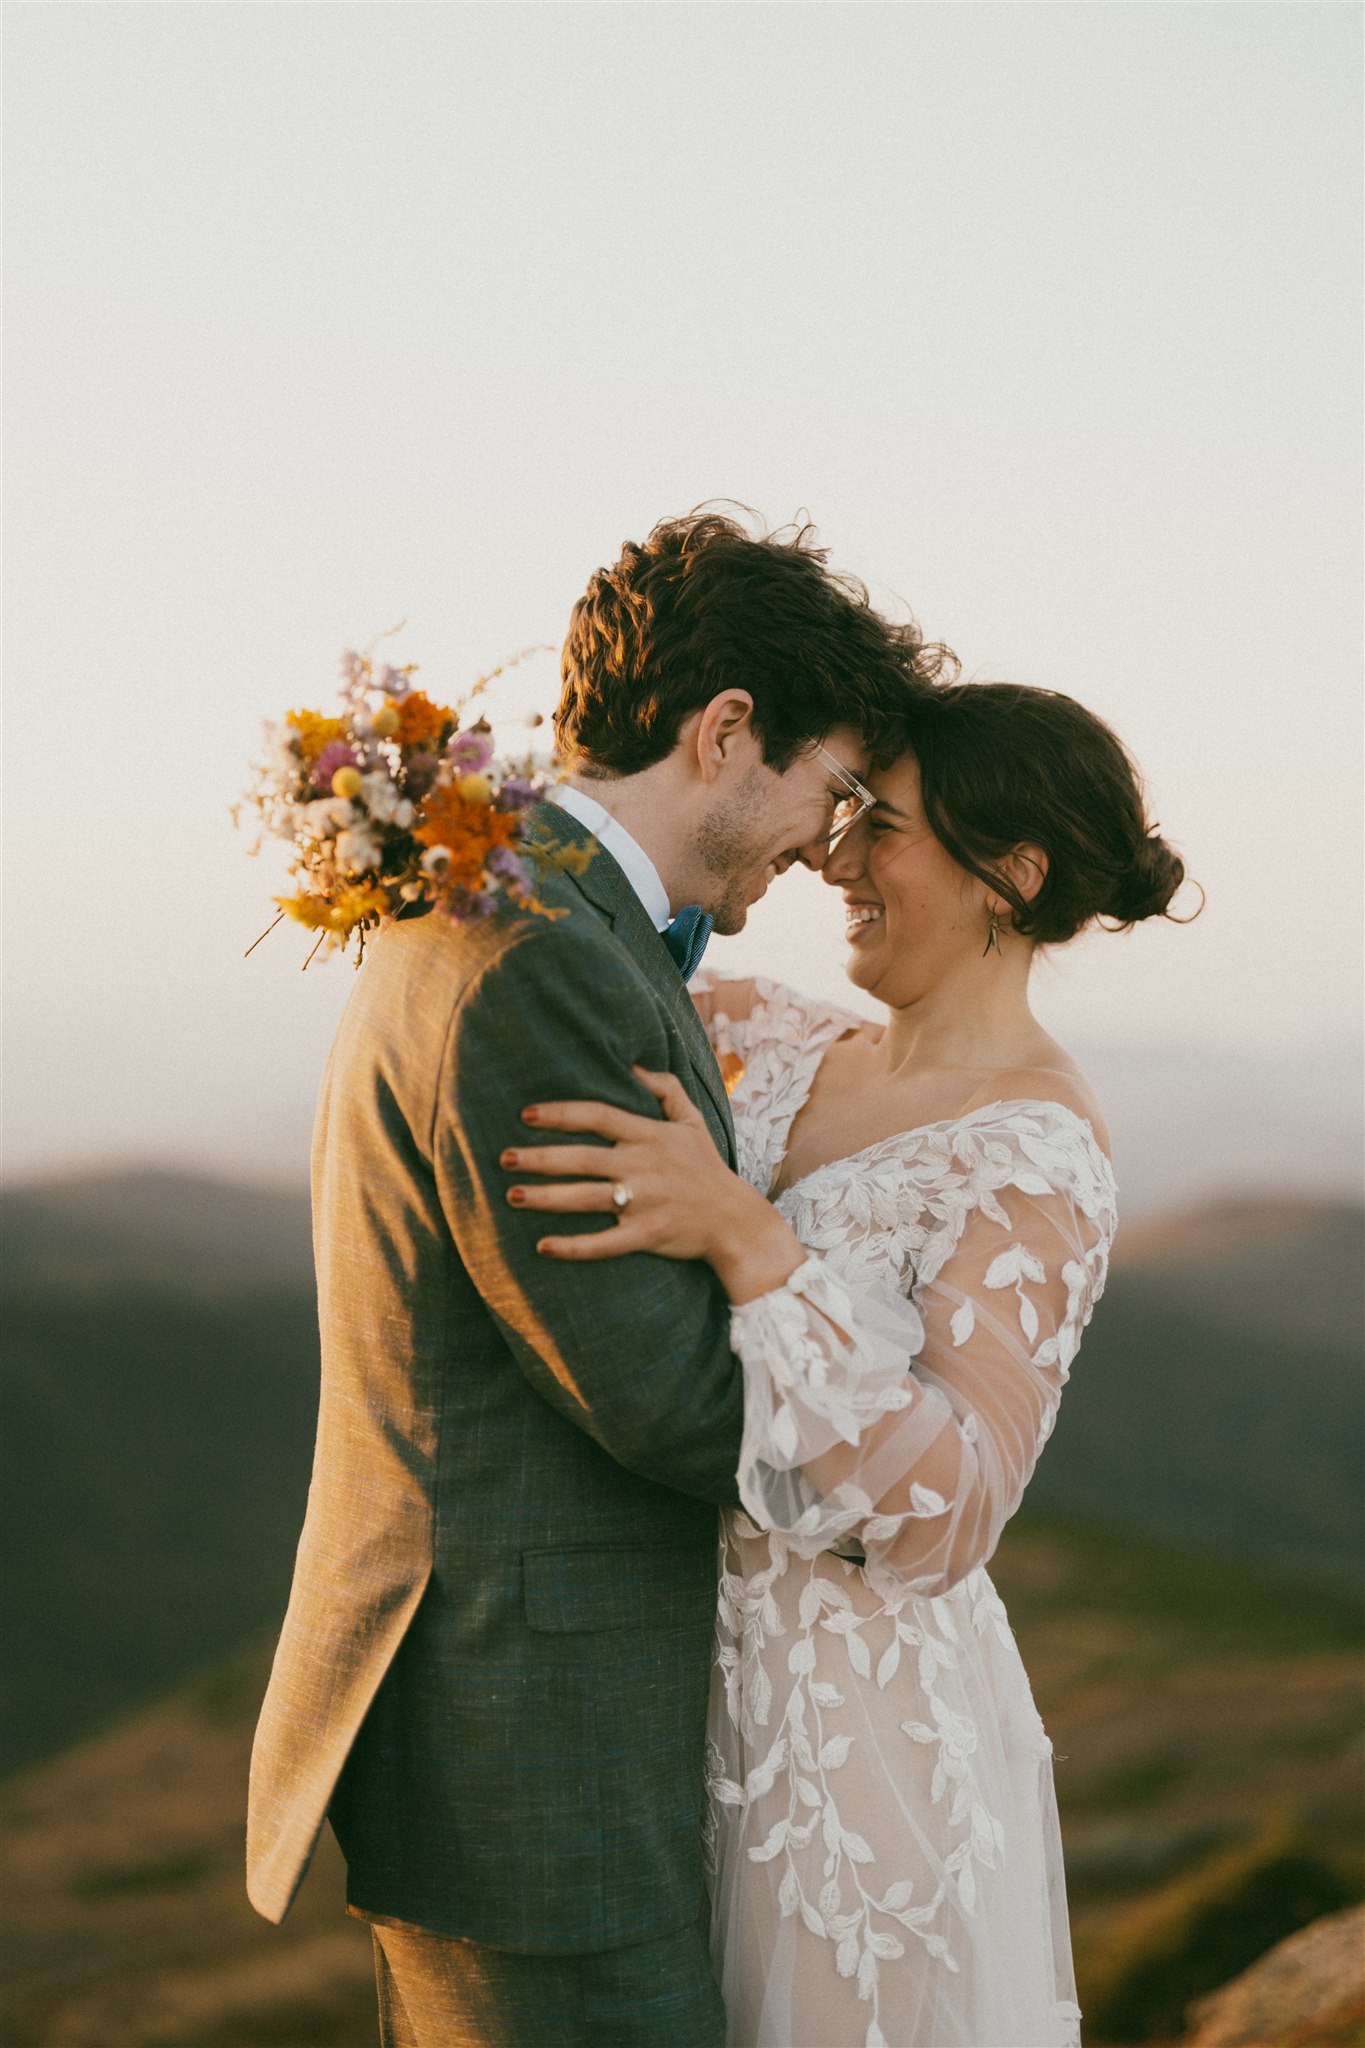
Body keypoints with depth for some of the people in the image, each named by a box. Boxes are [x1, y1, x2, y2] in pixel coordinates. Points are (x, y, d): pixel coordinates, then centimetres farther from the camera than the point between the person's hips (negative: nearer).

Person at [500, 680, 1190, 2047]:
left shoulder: (1036, 1161, -20)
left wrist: (744, 1240, -37)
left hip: (861, 1723, -8)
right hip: (733, 1687, 8)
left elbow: (940, 1519, -30)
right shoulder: (796, 1048, 3)